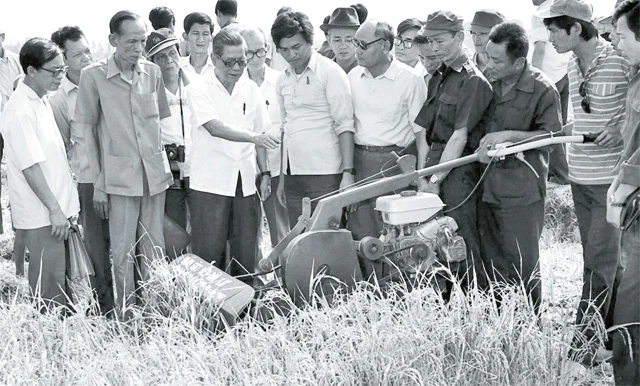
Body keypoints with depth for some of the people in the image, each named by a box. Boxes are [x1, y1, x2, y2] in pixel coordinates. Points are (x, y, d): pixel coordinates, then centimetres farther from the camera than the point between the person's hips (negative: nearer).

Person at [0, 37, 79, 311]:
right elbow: (30, 166, -20)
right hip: (41, 216, -9)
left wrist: (62, 207, 17)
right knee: (49, 288, -1)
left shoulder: (41, 101, 11)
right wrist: (54, 209, -18)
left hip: (57, 208, 9)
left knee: (62, 277, 16)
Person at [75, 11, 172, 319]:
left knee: (154, 250, 10)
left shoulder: (153, 72, 4)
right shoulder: (93, 76, -6)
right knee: (123, 252, 1)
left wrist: (166, 165, 10)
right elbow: (88, 130, -2)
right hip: (120, 175, -3)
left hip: (155, 174, 4)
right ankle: (127, 315, 13)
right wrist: (98, 183, -3)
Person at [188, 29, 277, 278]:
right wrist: (252, 136, -30)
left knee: (245, 253, 6)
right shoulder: (200, 88, -4)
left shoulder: (251, 89, 10)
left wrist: (265, 173, 10)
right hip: (211, 183, -4)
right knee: (208, 253, -4)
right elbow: (214, 127, -19)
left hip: (245, 182, 4)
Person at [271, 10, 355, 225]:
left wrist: (347, 172, -16)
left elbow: (344, 125, -9)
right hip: (293, 176, 6)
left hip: (325, 175, -6)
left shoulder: (330, 72, -4)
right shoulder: (283, 80, 14)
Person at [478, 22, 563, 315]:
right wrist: (484, 144, 4)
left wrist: (509, 136, -18)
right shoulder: (490, 84, 7)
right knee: (492, 267, 13)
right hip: (488, 189, 6)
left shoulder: (542, 90, -11)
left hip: (522, 194, -6)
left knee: (523, 269, 1)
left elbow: (552, 135, -9)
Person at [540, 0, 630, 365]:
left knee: (599, 264, -4)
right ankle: (613, 339, 23)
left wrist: (621, 129, -20)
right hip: (580, 177, 7)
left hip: (611, 177, -7)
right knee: (602, 260, 13)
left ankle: (583, 350, -1)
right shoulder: (574, 65, 9)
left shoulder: (621, 61, -15)